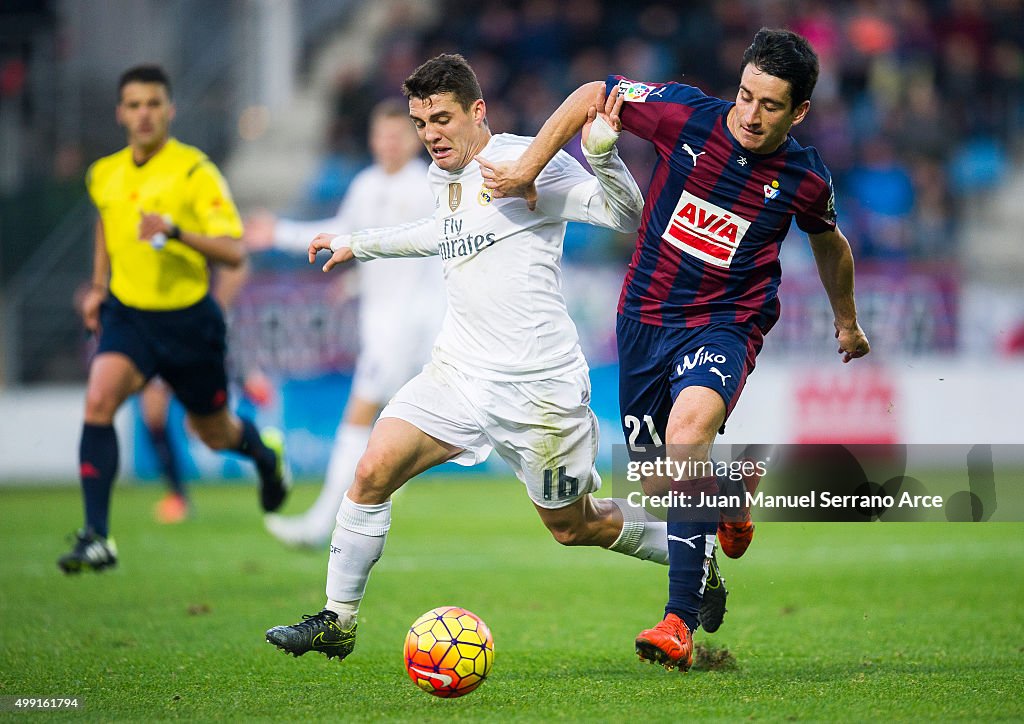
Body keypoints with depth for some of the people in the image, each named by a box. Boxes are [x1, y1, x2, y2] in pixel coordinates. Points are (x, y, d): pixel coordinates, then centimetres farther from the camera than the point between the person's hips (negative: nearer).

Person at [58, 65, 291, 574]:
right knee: (98, 400, -23)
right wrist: (98, 285, 19)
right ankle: (96, 538, -23)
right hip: (126, 313, 3)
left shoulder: (195, 171, -14)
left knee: (214, 433, 14)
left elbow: (234, 251, -20)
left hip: (188, 319, -3)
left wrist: (175, 231, -34)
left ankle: (265, 452, 52)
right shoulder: (104, 175, 2)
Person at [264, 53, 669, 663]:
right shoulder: (444, 176, 11)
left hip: (539, 385, -6)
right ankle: (337, 623, 0)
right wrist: (357, 244, 41)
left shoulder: (526, 162, -12)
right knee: (373, 473, -10)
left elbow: (627, 215, -17)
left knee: (574, 527, 6)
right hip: (459, 371, 6)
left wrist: (602, 153, -35)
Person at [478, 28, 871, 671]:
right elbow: (594, 96, 3)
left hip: (725, 323, -3)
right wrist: (528, 167, -3)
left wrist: (847, 322, 30)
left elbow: (830, 243, 16)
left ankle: (682, 623, -36)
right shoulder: (686, 115, -10)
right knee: (660, 482, 9)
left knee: (688, 428, -33)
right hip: (646, 317, 3)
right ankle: (733, 490, 49)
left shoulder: (804, 179, -7)